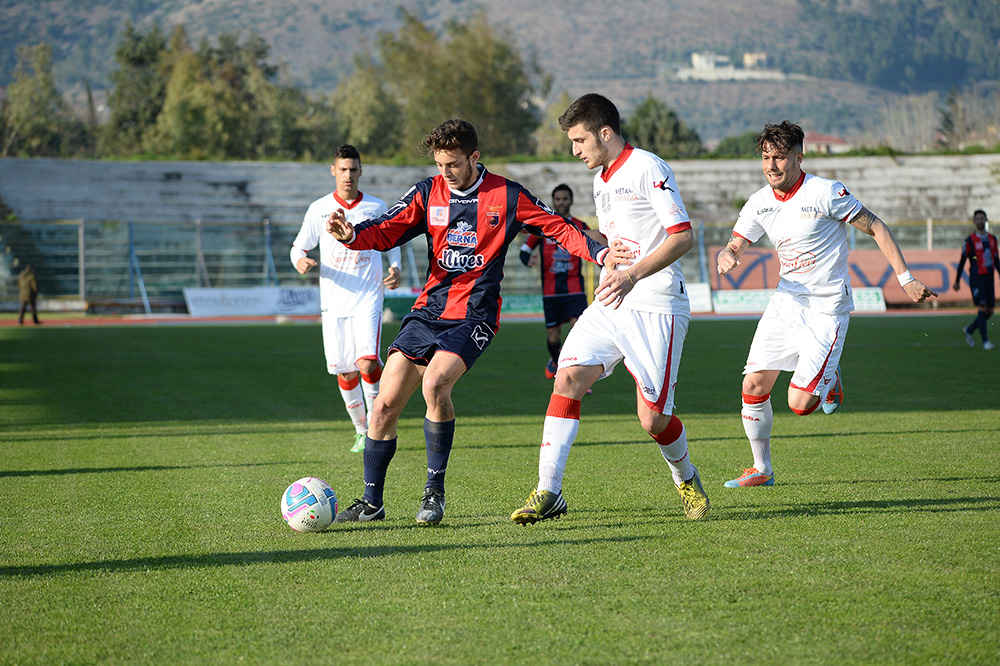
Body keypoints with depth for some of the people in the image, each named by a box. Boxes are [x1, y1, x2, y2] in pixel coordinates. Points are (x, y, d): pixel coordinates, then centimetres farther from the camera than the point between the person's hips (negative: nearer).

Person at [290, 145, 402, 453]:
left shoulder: (376, 207, 4)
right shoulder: (319, 209, 4)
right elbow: (299, 246, 10)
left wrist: (395, 268, 0)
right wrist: (300, 261, -14)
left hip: (368, 298, -2)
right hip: (333, 300, 2)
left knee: (367, 362, -20)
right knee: (345, 372, 4)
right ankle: (361, 430, 21)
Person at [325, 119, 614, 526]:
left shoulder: (506, 197, -2)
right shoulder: (428, 193, 6)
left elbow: (559, 229, 2)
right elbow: (385, 232, 1)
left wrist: (601, 254, -13)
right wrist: (351, 234, -20)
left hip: (474, 315, -4)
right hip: (428, 310, 4)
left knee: (434, 384, -29)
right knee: (385, 403, -4)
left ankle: (434, 491, -12)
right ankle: (371, 502, 11)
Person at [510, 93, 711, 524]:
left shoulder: (647, 169, -10)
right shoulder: (601, 180, 17)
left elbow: (683, 236, -17)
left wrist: (633, 275, -24)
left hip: (656, 307, -8)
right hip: (611, 306, 8)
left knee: (653, 419, -6)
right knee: (568, 378, -11)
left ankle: (686, 480, 25)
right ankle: (548, 493, -10)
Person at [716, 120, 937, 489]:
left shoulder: (826, 193, -14)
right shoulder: (759, 203, 2)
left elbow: (876, 229, -7)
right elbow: (733, 246, 9)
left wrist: (906, 279, -11)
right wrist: (727, 257, -18)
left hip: (827, 309, -6)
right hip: (786, 303, 6)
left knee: (799, 404, -13)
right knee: (753, 386, -2)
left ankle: (830, 381, 22)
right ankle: (761, 469, 16)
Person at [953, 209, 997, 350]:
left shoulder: (992, 239, 12)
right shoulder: (970, 241, -4)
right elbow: (962, 261, -1)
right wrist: (957, 281, 0)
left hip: (989, 278, 6)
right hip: (977, 278, -6)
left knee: (990, 311, 5)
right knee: (982, 308, -13)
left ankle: (969, 330, 26)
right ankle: (985, 341, -10)